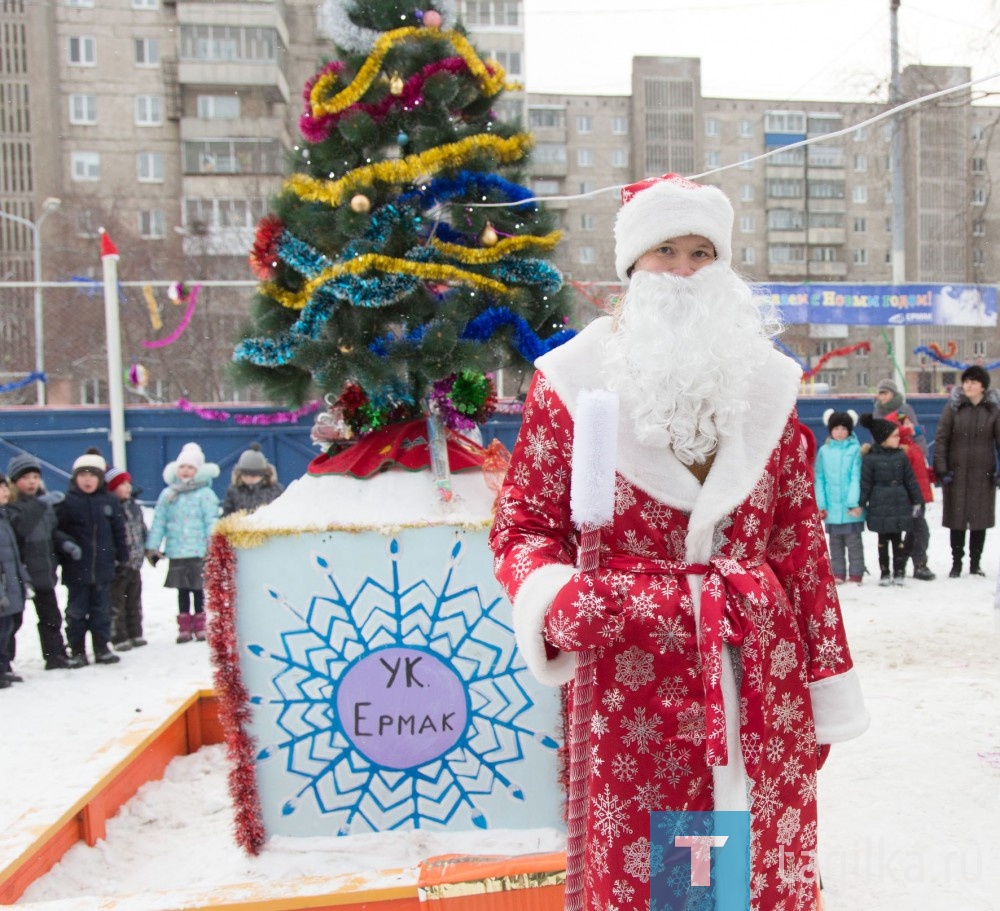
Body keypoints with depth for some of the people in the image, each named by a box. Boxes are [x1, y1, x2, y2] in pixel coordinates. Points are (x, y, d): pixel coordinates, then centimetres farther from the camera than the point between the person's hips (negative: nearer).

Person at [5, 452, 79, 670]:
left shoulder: (44, 500, 10)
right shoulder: (9, 504, -13)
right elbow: (19, 525, -32)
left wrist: (65, 543, 1)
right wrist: (40, 504, -37)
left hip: (43, 570, 7)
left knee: (51, 616, 15)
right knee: (13, 619, 1)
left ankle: (56, 656, 27)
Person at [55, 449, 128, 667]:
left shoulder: (109, 501, 2)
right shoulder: (66, 503, -6)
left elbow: (119, 531, 7)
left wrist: (122, 555, 7)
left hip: (103, 568, 2)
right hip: (76, 569, -2)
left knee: (102, 610, 10)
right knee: (76, 611, 7)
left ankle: (102, 647, 20)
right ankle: (77, 651, 16)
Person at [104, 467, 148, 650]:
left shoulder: (134, 507, 9)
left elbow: (143, 530, 18)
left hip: (135, 563, 8)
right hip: (117, 565, -7)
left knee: (134, 601, 16)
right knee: (117, 603, 3)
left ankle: (135, 634, 26)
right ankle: (119, 638, 9)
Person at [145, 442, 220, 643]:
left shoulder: (205, 493, -5)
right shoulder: (168, 494, 7)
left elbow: (212, 520, -10)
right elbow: (159, 521, 7)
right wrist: (152, 546, 4)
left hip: (199, 553, -4)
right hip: (176, 553, 4)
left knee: (199, 590, 5)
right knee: (182, 591, 11)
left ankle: (201, 626, 17)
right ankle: (185, 628, 20)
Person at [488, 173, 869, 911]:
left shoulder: (765, 380, 8)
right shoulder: (574, 380, -1)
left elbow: (801, 538, 9)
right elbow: (523, 524, 3)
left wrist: (828, 683, 9)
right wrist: (554, 600, -18)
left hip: (759, 678, 3)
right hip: (631, 682, -3)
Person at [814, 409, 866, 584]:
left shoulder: (855, 449, -3)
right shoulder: (824, 451, 4)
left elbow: (856, 477, -7)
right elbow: (819, 479, 5)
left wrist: (854, 502, -14)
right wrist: (821, 504, -1)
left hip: (851, 508, -3)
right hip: (832, 507, 3)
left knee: (853, 541, 4)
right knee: (835, 542, 11)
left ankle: (856, 574, 11)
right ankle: (838, 573, 19)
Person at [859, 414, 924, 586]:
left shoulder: (901, 456, 5)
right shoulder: (870, 458, -7)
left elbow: (910, 480, 8)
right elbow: (865, 483, -6)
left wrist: (917, 501, 8)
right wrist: (861, 504, -6)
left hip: (900, 505, 3)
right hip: (880, 507, -3)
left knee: (897, 539, 7)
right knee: (883, 540, 7)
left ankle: (899, 572, 14)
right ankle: (885, 573, 14)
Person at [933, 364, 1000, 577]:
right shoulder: (954, 407, 0)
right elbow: (941, 439, -1)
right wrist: (941, 469, -7)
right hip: (957, 472, -1)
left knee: (980, 519, 7)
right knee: (957, 519, 4)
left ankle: (975, 563, 20)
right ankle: (956, 563, 14)